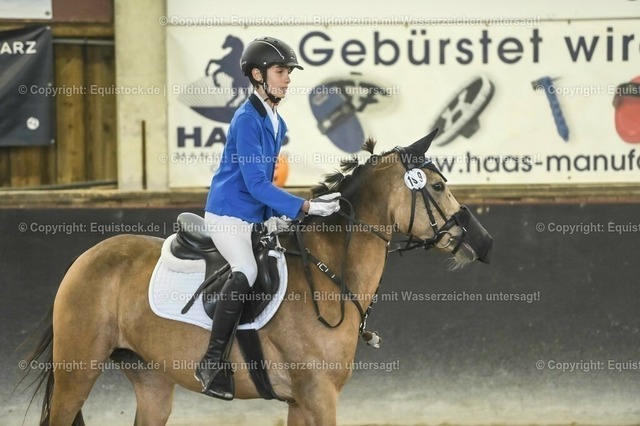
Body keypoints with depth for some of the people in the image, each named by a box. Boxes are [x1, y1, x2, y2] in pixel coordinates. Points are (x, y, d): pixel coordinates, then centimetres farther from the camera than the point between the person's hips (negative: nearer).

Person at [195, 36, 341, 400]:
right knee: (246, 271, -31)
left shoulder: (277, 123, 13)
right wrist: (306, 207, -25)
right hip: (229, 214, -10)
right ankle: (213, 363, -30)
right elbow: (256, 183, -22)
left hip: (258, 217, 10)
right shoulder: (247, 120, -16)